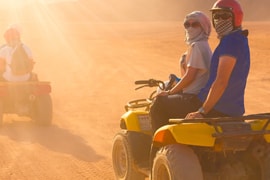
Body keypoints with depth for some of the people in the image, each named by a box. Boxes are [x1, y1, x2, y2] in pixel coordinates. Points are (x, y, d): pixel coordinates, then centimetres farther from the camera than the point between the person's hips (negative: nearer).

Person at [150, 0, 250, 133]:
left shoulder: (230, 42, -19)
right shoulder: (240, 40, 13)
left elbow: (221, 82, -27)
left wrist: (202, 112, -24)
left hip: (216, 110, -10)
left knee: (159, 105, 1)